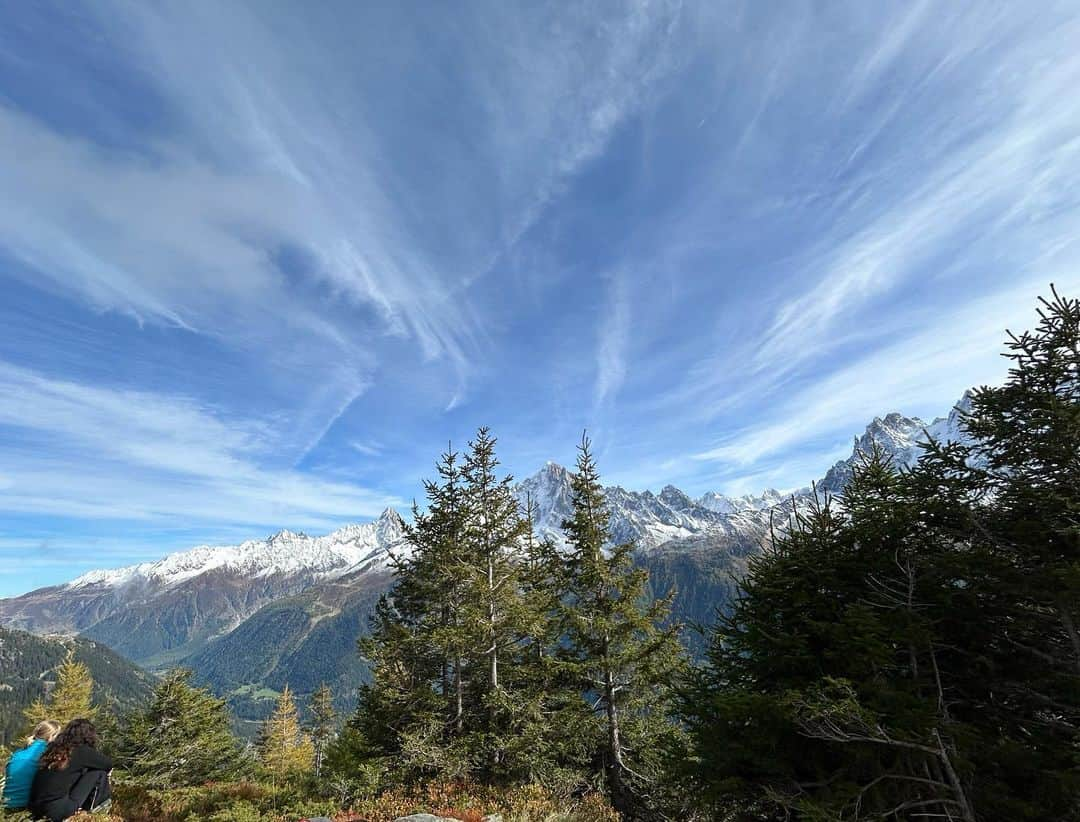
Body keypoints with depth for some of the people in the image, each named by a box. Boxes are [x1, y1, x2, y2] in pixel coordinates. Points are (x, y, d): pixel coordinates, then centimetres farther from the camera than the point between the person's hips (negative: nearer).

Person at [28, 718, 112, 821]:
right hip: (57, 809, -7)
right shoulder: (82, 751, -12)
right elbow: (108, 764, -1)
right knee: (99, 771, -2)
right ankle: (94, 804, 15)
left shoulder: (56, 748, 7)